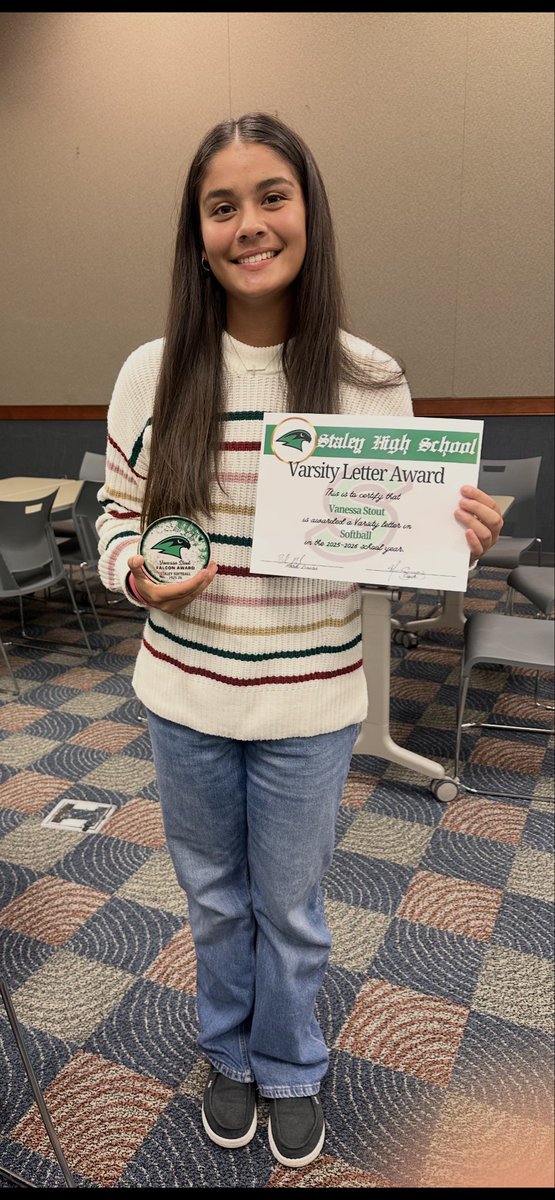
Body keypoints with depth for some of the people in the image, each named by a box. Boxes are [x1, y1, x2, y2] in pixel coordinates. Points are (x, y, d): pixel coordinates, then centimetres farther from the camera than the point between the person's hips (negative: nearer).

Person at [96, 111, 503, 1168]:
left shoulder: (370, 380, -8)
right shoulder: (153, 372, -6)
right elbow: (118, 512, 4)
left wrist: (458, 540, -21)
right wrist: (136, 572, -17)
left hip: (309, 703, -1)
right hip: (183, 693, 2)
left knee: (289, 906, 20)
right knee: (214, 894, 23)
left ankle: (291, 1072, 52)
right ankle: (229, 1053, 54)